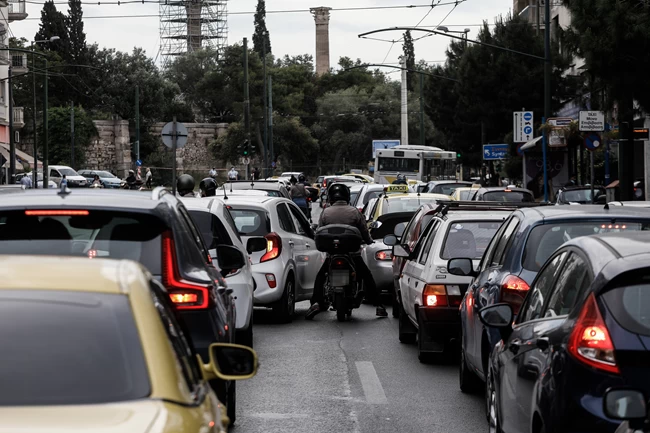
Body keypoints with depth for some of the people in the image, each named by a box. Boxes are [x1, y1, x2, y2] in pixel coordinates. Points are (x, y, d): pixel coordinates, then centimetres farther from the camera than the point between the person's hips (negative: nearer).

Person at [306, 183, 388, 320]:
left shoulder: (325, 212, -1)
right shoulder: (354, 212, -3)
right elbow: (364, 232, 2)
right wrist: (369, 241, 24)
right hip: (352, 252, 0)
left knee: (320, 276, 18)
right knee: (367, 277, 17)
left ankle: (316, 303, -3)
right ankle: (378, 305, 8)